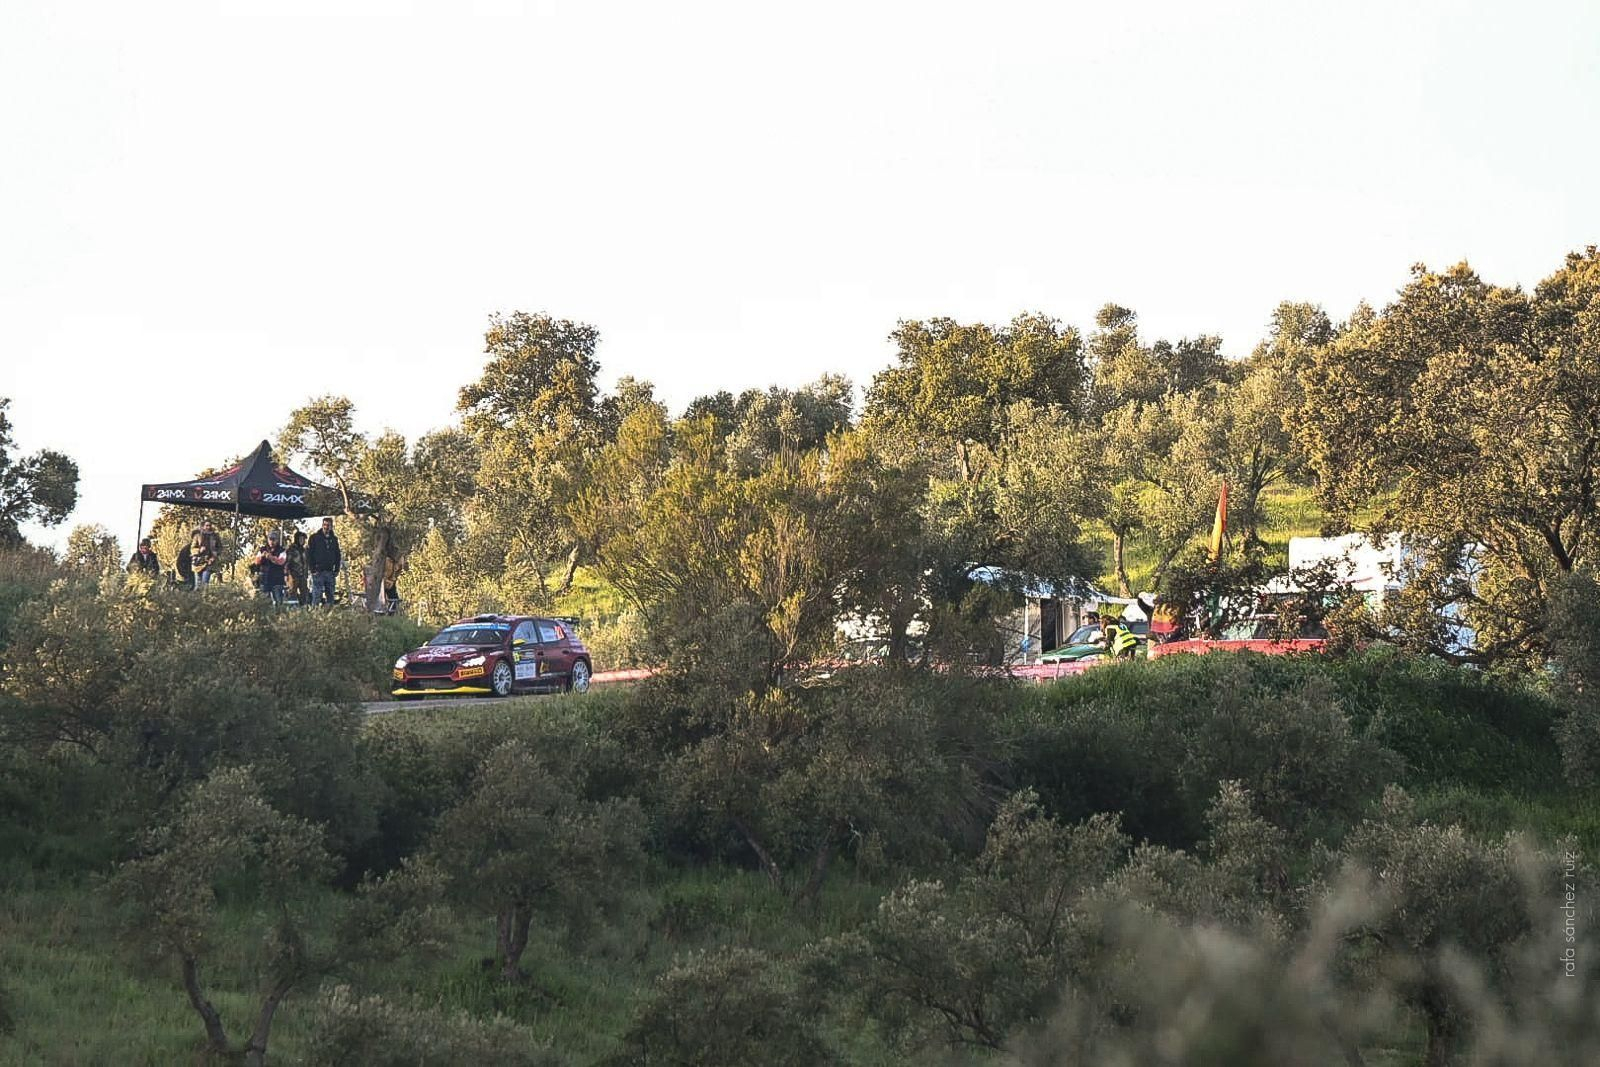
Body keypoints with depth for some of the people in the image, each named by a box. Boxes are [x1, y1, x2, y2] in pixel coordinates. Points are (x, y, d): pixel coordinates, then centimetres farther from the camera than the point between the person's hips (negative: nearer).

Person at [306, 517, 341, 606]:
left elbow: (337, 555, 17)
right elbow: (309, 554, -4)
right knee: (317, 595, -7)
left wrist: (336, 569, 6)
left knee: (330, 595, 5)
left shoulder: (334, 539, 13)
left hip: (330, 572, 4)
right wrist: (312, 569, -11)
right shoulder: (315, 537, 0)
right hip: (318, 572, -4)